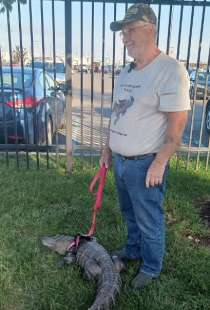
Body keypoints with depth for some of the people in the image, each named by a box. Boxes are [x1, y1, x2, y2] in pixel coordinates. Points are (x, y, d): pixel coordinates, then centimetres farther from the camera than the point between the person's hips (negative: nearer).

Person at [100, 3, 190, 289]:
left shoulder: (170, 70, -16)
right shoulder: (126, 71, 10)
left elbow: (178, 123, -18)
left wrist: (159, 163, -20)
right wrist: (108, 148, 16)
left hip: (145, 164, -7)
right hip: (120, 160, 8)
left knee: (149, 221, 11)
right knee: (130, 214, 25)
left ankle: (151, 268, 34)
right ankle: (133, 250, 48)